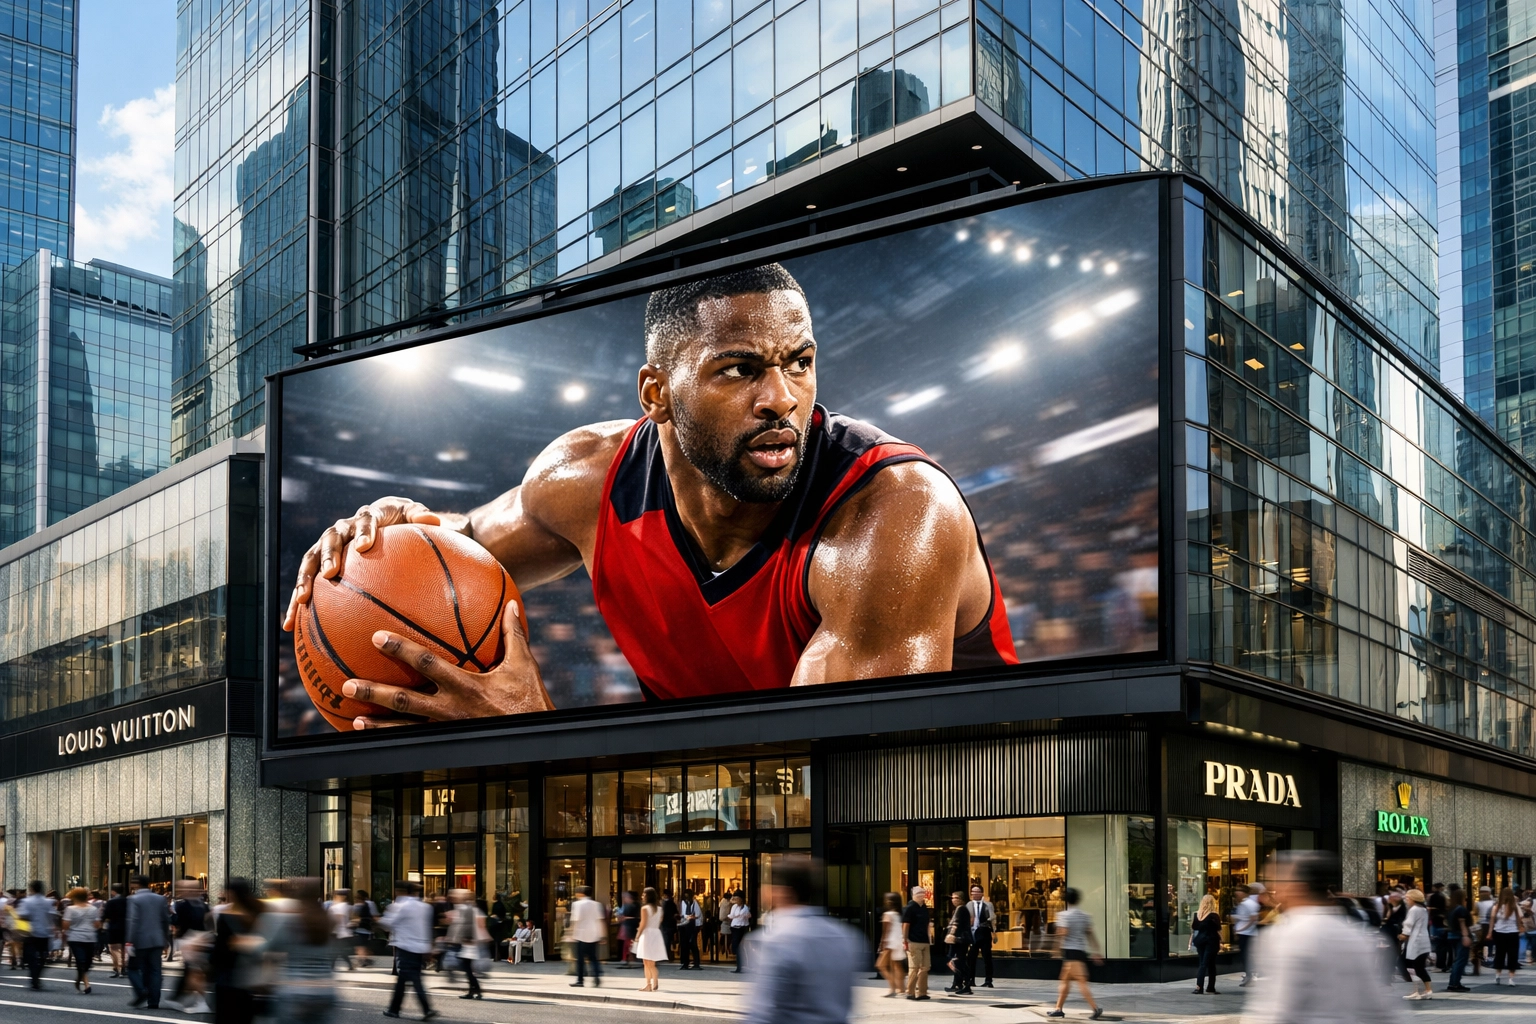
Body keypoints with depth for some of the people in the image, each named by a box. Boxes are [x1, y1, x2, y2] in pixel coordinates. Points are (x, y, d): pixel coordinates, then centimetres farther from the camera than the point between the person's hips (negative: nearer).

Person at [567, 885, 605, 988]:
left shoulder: (577, 904, -7)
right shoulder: (596, 904, 9)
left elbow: (575, 920, -12)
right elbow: (601, 919, 9)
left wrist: (572, 932, -6)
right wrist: (602, 933, 13)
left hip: (582, 935, -5)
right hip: (594, 935, 5)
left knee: (580, 958, 4)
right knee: (593, 957, 11)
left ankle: (580, 980, 7)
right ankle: (597, 977, -6)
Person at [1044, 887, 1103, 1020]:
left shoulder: (1064, 915, -10)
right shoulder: (1084, 915, 10)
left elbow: (1062, 933, -18)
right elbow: (1090, 934, 10)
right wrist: (1095, 952, 13)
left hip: (1070, 951, -8)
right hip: (1082, 950, 8)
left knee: (1081, 981, -12)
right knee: (1065, 980, 17)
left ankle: (1095, 1008, -21)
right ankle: (1058, 1009, 23)